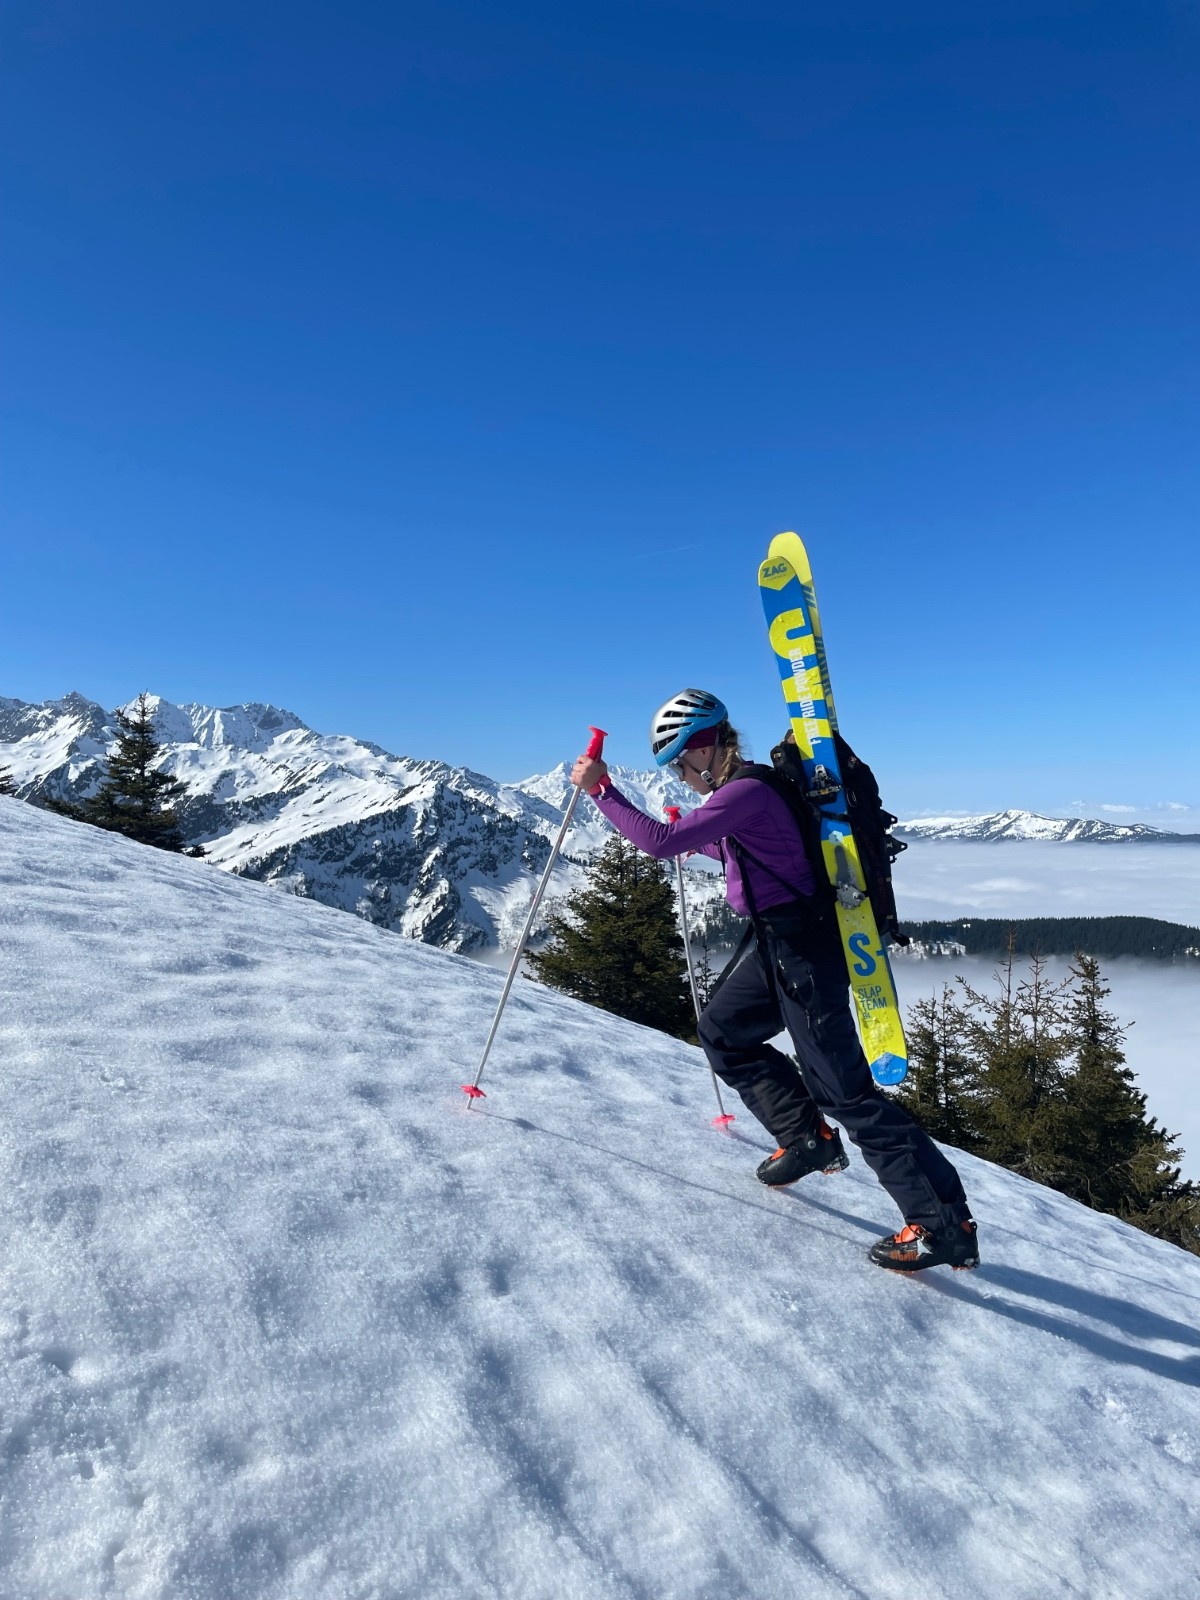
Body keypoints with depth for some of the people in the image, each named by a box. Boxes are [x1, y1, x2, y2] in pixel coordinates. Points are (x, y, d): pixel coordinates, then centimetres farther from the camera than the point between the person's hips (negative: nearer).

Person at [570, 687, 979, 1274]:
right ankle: (809, 1139, 27)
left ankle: (945, 1225, 6)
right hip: (781, 943, 10)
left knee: (842, 1087, -5)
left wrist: (601, 789, -18)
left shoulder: (746, 792, -20)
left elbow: (660, 842, -26)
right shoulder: (742, 789, 11)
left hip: (804, 946, -10)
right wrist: (698, 843, 27)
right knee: (721, 1032, 20)